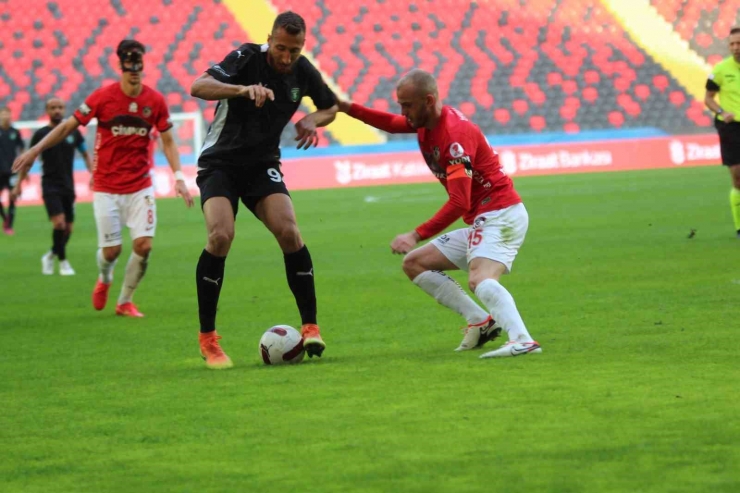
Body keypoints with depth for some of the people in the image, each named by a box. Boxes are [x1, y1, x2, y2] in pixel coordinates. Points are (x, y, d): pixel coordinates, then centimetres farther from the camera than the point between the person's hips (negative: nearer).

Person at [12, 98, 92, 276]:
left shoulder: (73, 132, 5)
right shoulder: (41, 134, -1)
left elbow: (85, 154, 14)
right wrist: (19, 184, 4)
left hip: (68, 187, 4)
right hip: (50, 186, -4)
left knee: (68, 228, 6)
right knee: (59, 223, -19)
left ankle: (51, 256, 30)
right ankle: (63, 261, -5)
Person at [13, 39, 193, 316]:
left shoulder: (155, 101, -3)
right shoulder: (103, 97, -9)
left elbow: (167, 141, 6)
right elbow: (68, 126, -1)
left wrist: (178, 177, -4)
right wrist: (35, 150, -5)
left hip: (140, 187, 2)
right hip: (106, 187, -2)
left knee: (144, 245, -10)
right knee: (111, 251, -2)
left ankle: (125, 301, 11)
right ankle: (104, 280, 35)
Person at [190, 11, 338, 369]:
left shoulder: (303, 72, -2)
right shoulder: (246, 58, -16)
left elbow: (330, 106, 18)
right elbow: (198, 87, -32)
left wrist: (313, 121, -5)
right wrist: (244, 89, -48)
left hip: (263, 165, 3)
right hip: (220, 162, -3)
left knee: (288, 232, -20)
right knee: (221, 236, -25)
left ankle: (310, 327, -8)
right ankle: (207, 338, -12)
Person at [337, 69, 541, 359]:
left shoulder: (456, 134, -22)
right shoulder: (426, 122, 6)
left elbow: (460, 203, -27)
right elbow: (392, 124, 29)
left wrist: (418, 235, -29)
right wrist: (347, 108, 16)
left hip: (500, 215, -10)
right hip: (481, 221, 10)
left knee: (479, 280, -34)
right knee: (414, 263, 14)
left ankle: (523, 341, -51)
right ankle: (481, 321, 4)